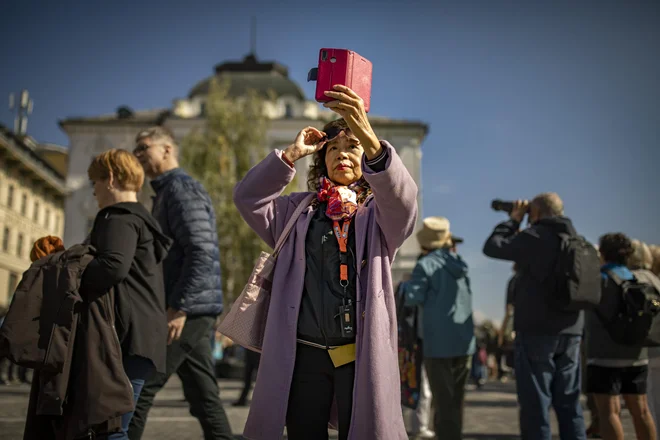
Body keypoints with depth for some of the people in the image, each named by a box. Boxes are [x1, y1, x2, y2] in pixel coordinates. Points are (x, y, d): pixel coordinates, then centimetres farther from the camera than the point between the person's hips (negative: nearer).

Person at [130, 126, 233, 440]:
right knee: (204, 398, 8)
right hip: (193, 311, 10)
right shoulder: (168, 191, 24)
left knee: (138, 388, -8)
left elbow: (201, 253, -19)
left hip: (188, 310, -10)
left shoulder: (181, 188, -7)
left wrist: (178, 308, -22)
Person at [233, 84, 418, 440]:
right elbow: (247, 200, 3)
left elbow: (403, 197, -16)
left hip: (362, 354, -2)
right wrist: (291, 154, -5)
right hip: (303, 354, 2)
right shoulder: (299, 210, 15)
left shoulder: (380, 212, 7)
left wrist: (368, 136, -34)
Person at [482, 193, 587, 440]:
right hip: (571, 331, 7)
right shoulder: (575, 239, 12)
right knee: (569, 402, 11)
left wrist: (514, 220, 10)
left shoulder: (535, 236, -10)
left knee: (536, 403, -2)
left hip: (537, 330, -6)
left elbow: (492, 247, -1)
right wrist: (519, 227, 23)